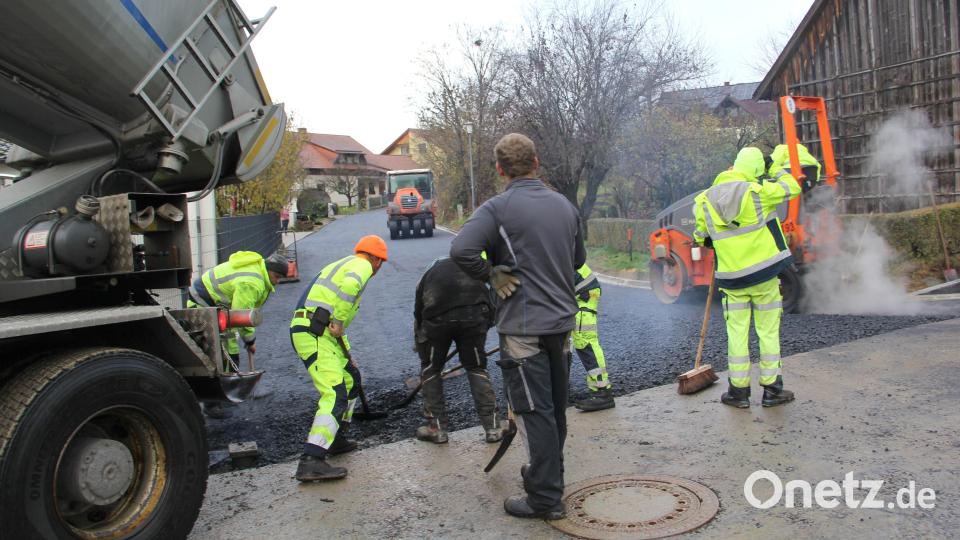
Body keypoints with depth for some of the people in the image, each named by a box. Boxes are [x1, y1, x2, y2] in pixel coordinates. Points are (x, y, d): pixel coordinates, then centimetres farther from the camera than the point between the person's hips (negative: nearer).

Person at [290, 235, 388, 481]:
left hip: (312, 331, 10)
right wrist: (339, 322, -19)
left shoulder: (341, 264, 29)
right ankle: (311, 461, -23)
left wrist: (346, 354, 34)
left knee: (351, 379, 22)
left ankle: (335, 439, 31)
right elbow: (349, 286, -26)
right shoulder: (362, 265, 0)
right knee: (335, 394, -16)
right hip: (314, 333, -10)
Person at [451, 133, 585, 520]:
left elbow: (461, 250, -26)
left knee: (535, 411, 0)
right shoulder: (564, 205, 9)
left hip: (523, 326, -7)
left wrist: (491, 275, -11)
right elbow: (578, 260, 19)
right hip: (562, 321, 7)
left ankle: (546, 498, 7)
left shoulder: (498, 208, -12)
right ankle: (547, 475, 36)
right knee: (555, 408, 19)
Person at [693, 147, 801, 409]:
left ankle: (739, 390, 11)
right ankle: (772, 389, 15)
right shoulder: (757, 192, -11)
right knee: (768, 331, 8)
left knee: (737, 333, 8)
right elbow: (792, 188, 3)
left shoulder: (705, 200, -2)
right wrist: (777, 169, 20)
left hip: (732, 279, 2)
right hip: (764, 274, -2)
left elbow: (701, 238, 7)